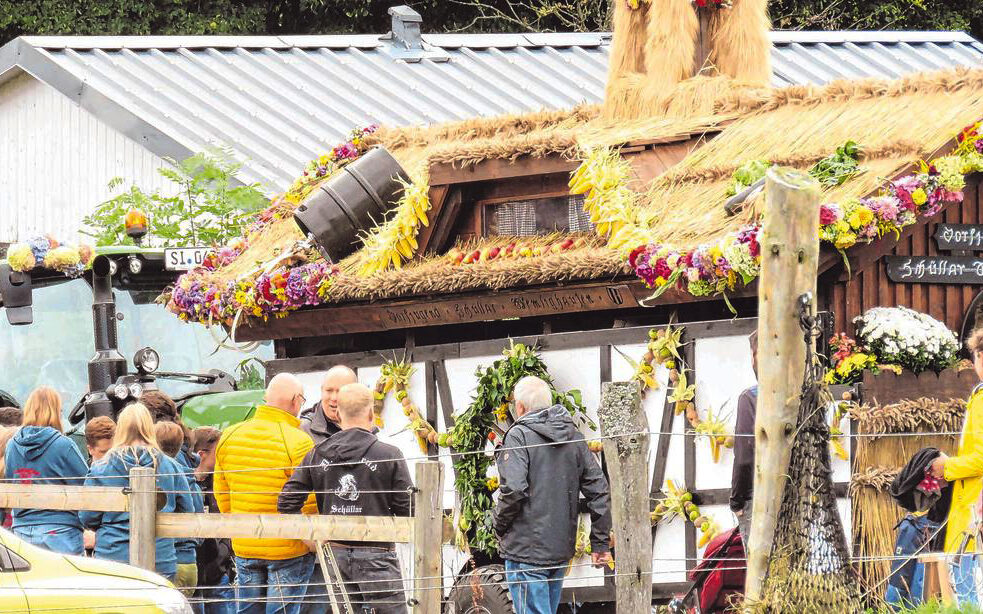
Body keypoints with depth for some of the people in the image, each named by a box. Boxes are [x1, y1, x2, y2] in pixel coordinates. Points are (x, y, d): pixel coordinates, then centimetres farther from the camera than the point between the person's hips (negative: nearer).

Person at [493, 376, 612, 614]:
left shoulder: (519, 436, -10)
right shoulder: (573, 437, 10)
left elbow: (514, 490, -20)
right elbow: (599, 490, 8)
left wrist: (499, 524, -2)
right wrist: (601, 542, 12)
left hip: (527, 548, -7)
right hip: (562, 549, 7)